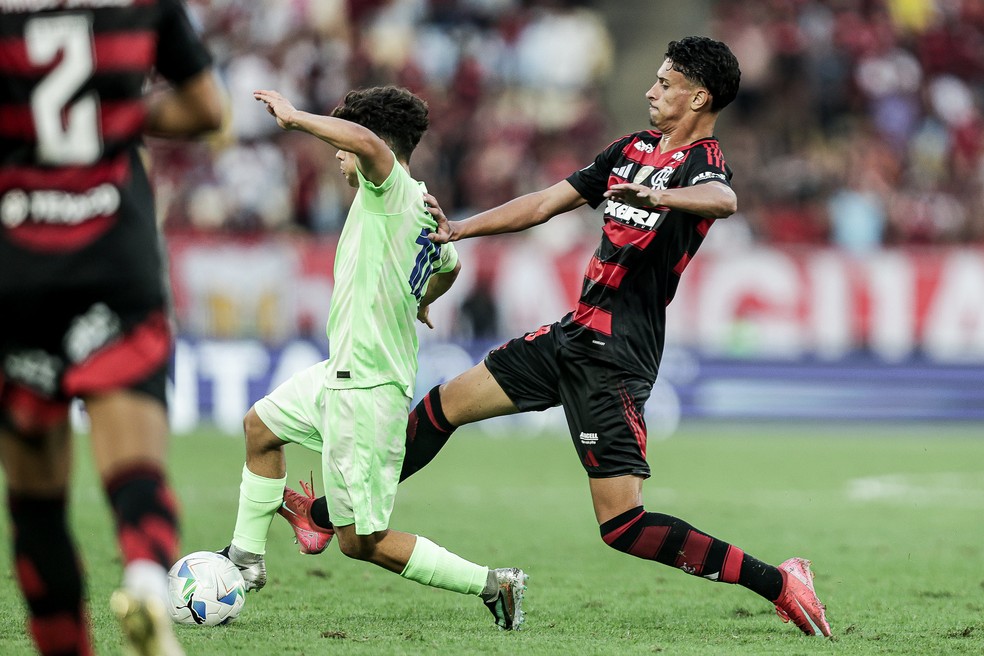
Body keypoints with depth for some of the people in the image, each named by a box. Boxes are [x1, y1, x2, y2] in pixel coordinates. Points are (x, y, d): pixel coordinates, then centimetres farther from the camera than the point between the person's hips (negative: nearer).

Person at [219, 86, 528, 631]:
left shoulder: (391, 190, -16)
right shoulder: (424, 209, 11)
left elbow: (366, 141, -38)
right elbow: (449, 266, 32)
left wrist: (293, 117, -26)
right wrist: (420, 302, 53)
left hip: (366, 392, -10)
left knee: (363, 541, -5)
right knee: (260, 425, 29)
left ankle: (492, 584, -1)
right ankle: (246, 558, 38)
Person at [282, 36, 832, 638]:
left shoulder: (702, 163, -12)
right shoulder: (633, 149, 14)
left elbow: (723, 200, -37)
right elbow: (545, 204, 21)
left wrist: (659, 197, -56)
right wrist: (459, 229, 17)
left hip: (616, 358, -9)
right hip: (575, 334, 9)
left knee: (622, 526, -14)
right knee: (442, 407, 16)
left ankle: (778, 583, -8)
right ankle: (325, 518, 29)